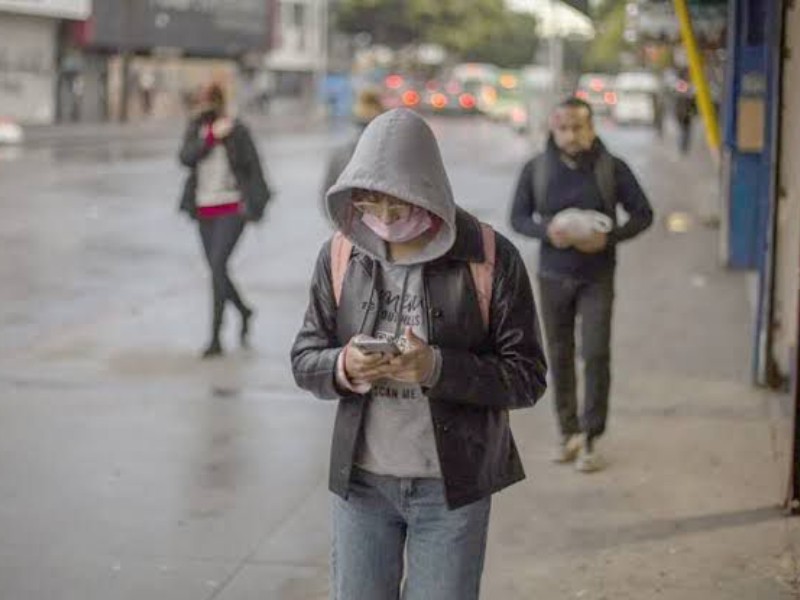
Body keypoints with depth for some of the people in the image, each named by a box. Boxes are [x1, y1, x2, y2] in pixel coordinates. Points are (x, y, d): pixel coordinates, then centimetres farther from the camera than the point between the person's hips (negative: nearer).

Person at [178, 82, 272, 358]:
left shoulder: (238, 131, -5)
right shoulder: (195, 128, 6)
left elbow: (253, 167, -2)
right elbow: (187, 157, -10)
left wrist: (256, 203, -8)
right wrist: (212, 136, -21)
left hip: (232, 208, -5)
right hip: (205, 210, 5)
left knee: (217, 265, -17)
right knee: (216, 270, 11)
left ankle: (216, 338, -15)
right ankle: (244, 311, 39)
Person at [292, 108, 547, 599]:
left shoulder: (490, 259, -10)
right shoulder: (340, 255, -1)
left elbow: (528, 377, -10)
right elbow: (305, 359, 4)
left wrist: (437, 368, -25)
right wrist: (343, 368, -20)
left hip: (451, 485, -3)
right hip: (361, 481, 3)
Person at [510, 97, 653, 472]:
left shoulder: (612, 169, -7)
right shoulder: (536, 170, -3)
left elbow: (643, 214, -1)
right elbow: (518, 217, 4)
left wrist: (610, 237, -18)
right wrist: (546, 231, -17)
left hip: (597, 277, -2)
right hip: (553, 276, 2)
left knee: (596, 355, -6)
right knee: (559, 355, 8)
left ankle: (589, 440, 3)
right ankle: (567, 433, 22)